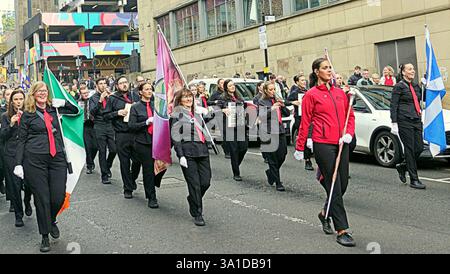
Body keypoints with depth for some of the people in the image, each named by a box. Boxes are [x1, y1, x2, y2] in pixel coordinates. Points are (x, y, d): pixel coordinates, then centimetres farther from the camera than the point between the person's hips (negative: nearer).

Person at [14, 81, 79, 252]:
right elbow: (21, 140, 4)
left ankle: (51, 221, 31)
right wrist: (18, 163, -4)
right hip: (35, 160, -3)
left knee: (59, 197, -2)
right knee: (41, 198, 1)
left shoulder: (54, 109, 12)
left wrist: (63, 103, 5)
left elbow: (76, 111, 25)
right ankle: (45, 236, 16)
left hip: (57, 158, 3)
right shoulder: (27, 114, 3)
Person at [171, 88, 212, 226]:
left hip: (202, 150, 6)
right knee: (194, 183, -5)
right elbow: (175, 136, -6)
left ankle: (192, 199, 30)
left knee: (206, 182, 0)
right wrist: (181, 155, -13)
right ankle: (197, 214, 6)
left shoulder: (198, 113, 20)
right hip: (187, 152, -6)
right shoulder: (177, 114, 2)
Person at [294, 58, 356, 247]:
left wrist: (349, 134, 0)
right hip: (323, 144, -6)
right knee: (334, 187, -6)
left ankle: (325, 214, 36)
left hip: (341, 144, 6)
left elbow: (350, 115, 18)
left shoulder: (340, 93, 13)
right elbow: (305, 123, -1)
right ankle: (342, 230, -1)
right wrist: (299, 148, 0)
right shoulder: (312, 95, -1)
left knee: (343, 184, 10)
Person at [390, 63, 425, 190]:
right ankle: (414, 180, 2)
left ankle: (402, 166, 27)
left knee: (419, 148, 2)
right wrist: (394, 123, -14)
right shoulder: (399, 87, -4)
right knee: (410, 149, -4)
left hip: (417, 120, 7)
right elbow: (393, 106, -8)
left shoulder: (416, 86, 15)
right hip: (404, 121, -7)